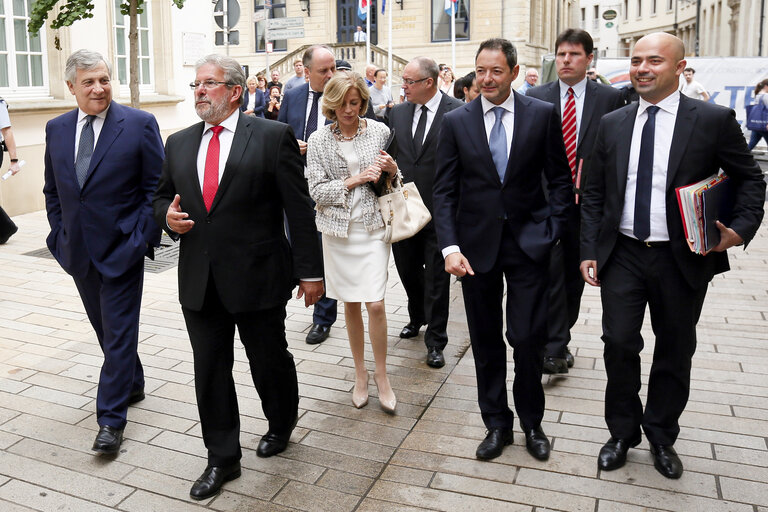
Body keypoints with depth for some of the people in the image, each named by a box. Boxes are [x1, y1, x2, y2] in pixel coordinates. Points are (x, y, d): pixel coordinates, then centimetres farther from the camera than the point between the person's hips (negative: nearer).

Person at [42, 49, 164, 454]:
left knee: (119, 331, -1)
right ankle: (132, 385, 38)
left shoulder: (139, 124, -7)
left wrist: (144, 236, -12)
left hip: (122, 248, -5)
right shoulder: (56, 129, 7)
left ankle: (111, 418, 8)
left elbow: (157, 187, -7)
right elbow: (52, 189, 16)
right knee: (105, 327, 17)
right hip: (79, 250, 5)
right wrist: (60, 235, 7)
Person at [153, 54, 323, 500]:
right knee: (210, 371, 10)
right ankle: (223, 458, 28)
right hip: (199, 282, 5)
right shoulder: (179, 143, 10)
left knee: (270, 362, 14)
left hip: (258, 277, -4)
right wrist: (167, 215, -5)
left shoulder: (273, 136, -6)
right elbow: (162, 197, 20)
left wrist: (310, 271, -8)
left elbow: (300, 209, -8)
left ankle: (281, 426, 42)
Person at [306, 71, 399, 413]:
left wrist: (391, 170, -10)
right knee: (350, 304, 9)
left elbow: (396, 180, 13)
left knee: (375, 304, -7)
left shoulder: (379, 131, 2)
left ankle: (381, 375, 13)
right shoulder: (318, 141, 0)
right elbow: (317, 191, -5)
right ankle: (360, 374, 26)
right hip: (337, 228, 1)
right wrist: (355, 180, -15)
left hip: (373, 225, 0)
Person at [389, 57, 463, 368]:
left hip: (440, 210, -5)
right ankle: (417, 318, 45)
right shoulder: (397, 113, 7)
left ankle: (435, 342, 20)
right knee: (407, 269, 18)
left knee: (437, 278, 5)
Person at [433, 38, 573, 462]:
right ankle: (496, 424, 29)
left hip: (529, 242, -1)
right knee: (486, 342, 10)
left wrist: (551, 230, -6)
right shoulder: (455, 121, 1)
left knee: (529, 339, 1)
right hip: (477, 244, 1)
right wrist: (450, 247, -13)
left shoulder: (543, 115, 0)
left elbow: (560, 178, 5)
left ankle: (532, 423, 26)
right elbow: (444, 190, -2)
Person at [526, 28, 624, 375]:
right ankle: (555, 348, -3)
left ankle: (560, 339, 29)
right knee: (550, 271, -9)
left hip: (588, 202, 1)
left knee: (575, 275, 12)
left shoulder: (610, 98, 3)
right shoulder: (535, 98, 4)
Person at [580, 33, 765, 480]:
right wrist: (590, 250, 2)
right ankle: (622, 433, 23)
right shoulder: (612, 123, 5)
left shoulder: (714, 120, -4)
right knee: (619, 344, 0)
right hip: (622, 254, 2)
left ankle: (661, 436, 33)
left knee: (675, 352, 12)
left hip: (683, 259, -1)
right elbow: (595, 193, 7)